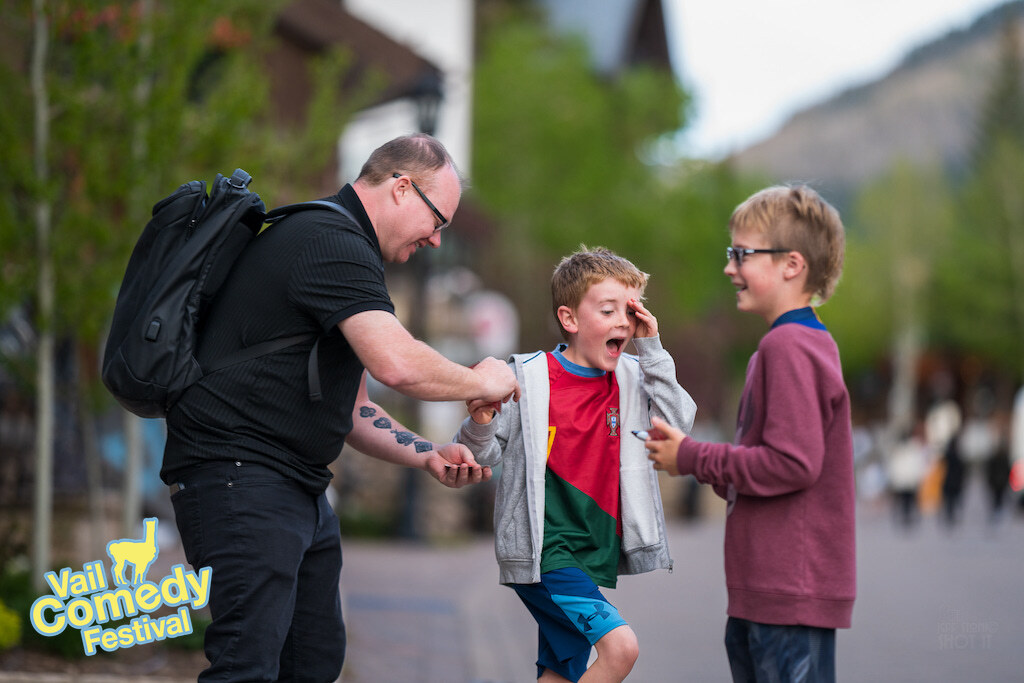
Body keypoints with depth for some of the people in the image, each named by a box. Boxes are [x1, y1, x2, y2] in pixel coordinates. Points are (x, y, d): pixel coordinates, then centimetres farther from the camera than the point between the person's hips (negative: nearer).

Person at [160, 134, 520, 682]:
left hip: (300, 489, 11)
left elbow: (348, 410, 25)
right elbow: (397, 364, -26)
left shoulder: (338, 247, 23)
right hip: (240, 474, -11)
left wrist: (428, 456, 11)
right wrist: (480, 382, -8)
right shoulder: (331, 241, -12)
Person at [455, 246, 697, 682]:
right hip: (543, 552, -6)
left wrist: (651, 351, -8)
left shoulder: (632, 379, 6)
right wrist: (480, 424, -25)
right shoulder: (526, 378, -8)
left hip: (593, 556, 6)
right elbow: (483, 456, -2)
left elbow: (680, 423, -5)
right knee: (620, 645, -21)